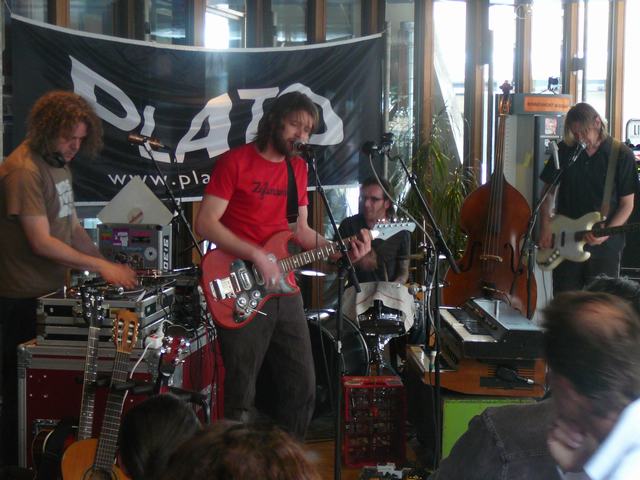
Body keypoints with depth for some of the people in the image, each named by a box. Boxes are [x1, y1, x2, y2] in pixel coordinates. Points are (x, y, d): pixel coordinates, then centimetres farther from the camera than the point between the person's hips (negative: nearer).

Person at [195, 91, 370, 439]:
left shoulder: (298, 168, 14)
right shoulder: (235, 162, -6)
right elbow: (206, 223, -12)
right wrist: (256, 255, -20)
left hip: (284, 289, 7)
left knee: (302, 385, 10)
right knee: (241, 394, 0)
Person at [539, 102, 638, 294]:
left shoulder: (622, 155, -4)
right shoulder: (565, 150, 4)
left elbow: (627, 203, -2)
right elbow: (549, 191, 11)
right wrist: (545, 226, -3)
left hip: (604, 246, -2)